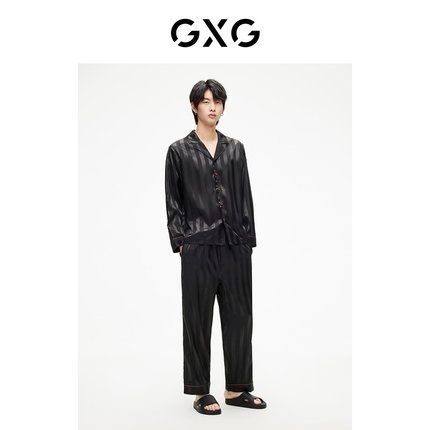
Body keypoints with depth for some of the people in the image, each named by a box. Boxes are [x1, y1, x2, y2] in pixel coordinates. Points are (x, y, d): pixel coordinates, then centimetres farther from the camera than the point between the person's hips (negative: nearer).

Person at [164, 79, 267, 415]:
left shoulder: (235, 148, 12)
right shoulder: (179, 150, 2)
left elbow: (246, 197, 11)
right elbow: (173, 202, 0)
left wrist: (249, 240, 6)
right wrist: (180, 242, -7)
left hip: (235, 245, 4)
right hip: (199, 246, -4)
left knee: (239, 315, 9)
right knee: (199, 318, 5)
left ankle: (236, 389, 24)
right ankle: (201, 392, 19)